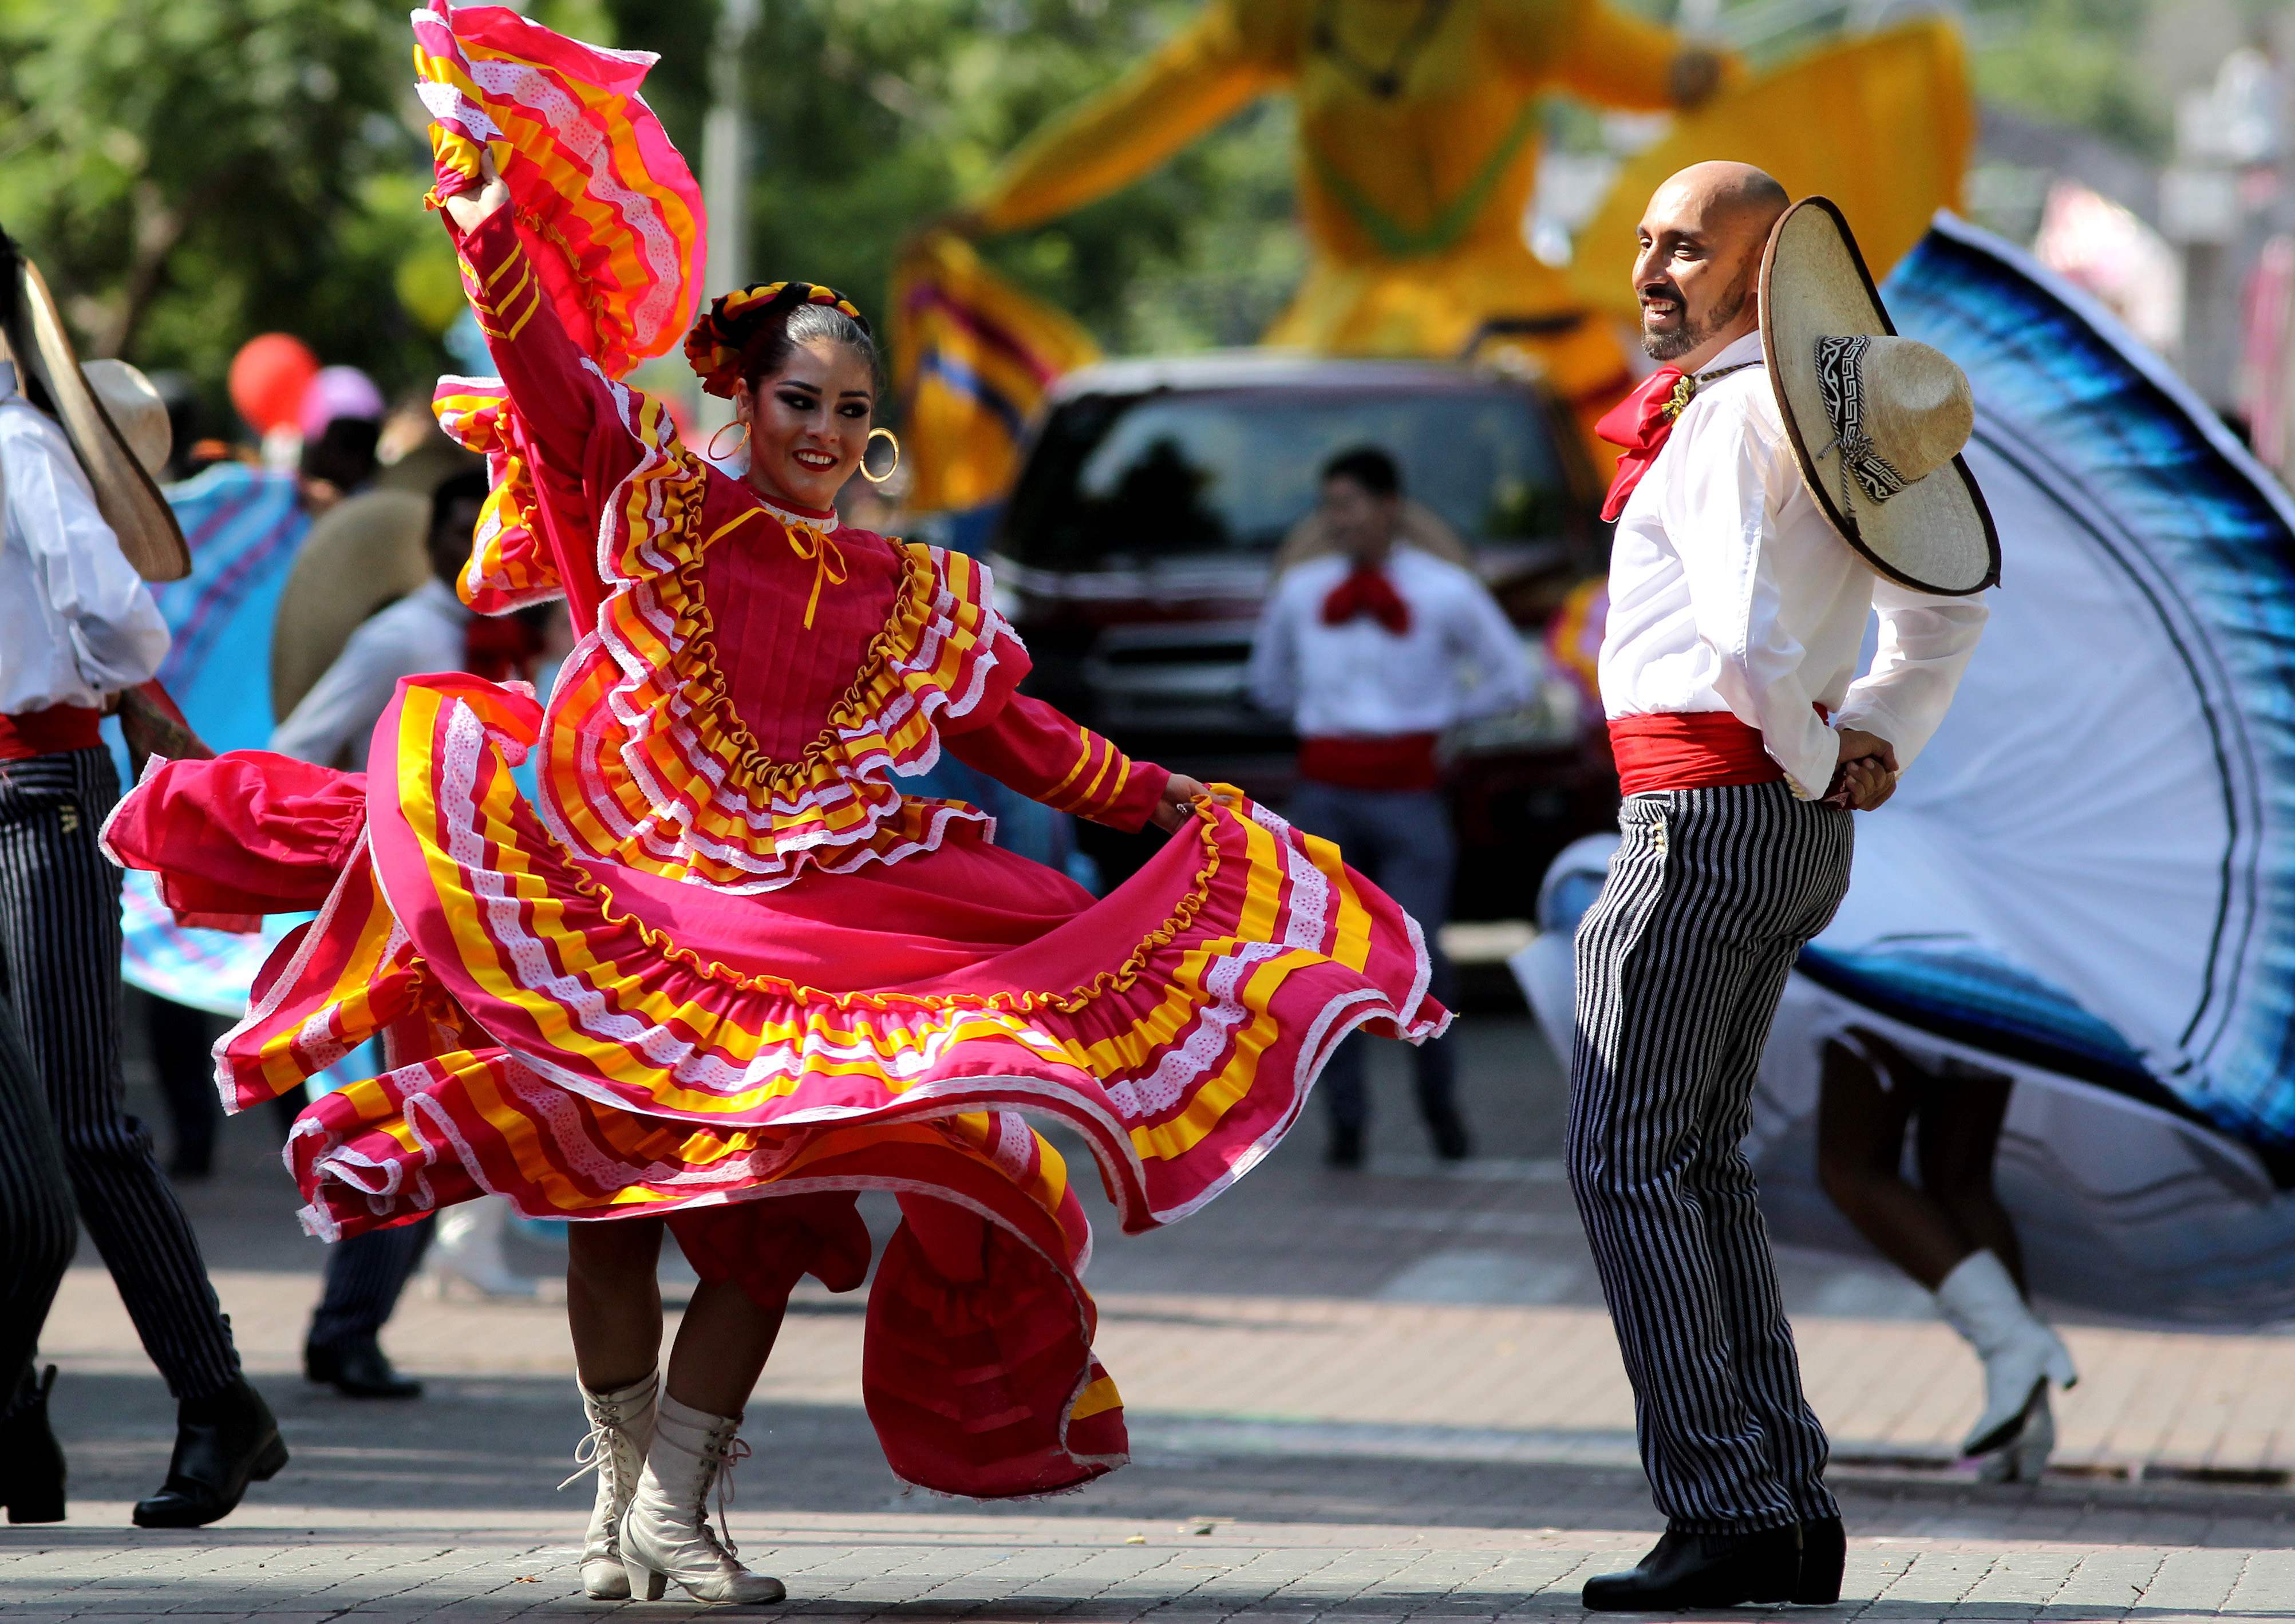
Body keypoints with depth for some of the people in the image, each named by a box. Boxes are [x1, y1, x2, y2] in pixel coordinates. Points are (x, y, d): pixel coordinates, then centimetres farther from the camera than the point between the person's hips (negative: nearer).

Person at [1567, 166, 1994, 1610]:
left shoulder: (1728, 423, -15)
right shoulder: (1816, 418, 16)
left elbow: (1743, 636, -27)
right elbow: (1951, 609, 26)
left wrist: (1817, 766, -10)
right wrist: (1875, 747, 13)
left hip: (1707, 822, -10)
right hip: (1795, 840, 10)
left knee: (1627, 1162, -7)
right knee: (1704, 1163, 13)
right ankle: (1796, 1506, 11)